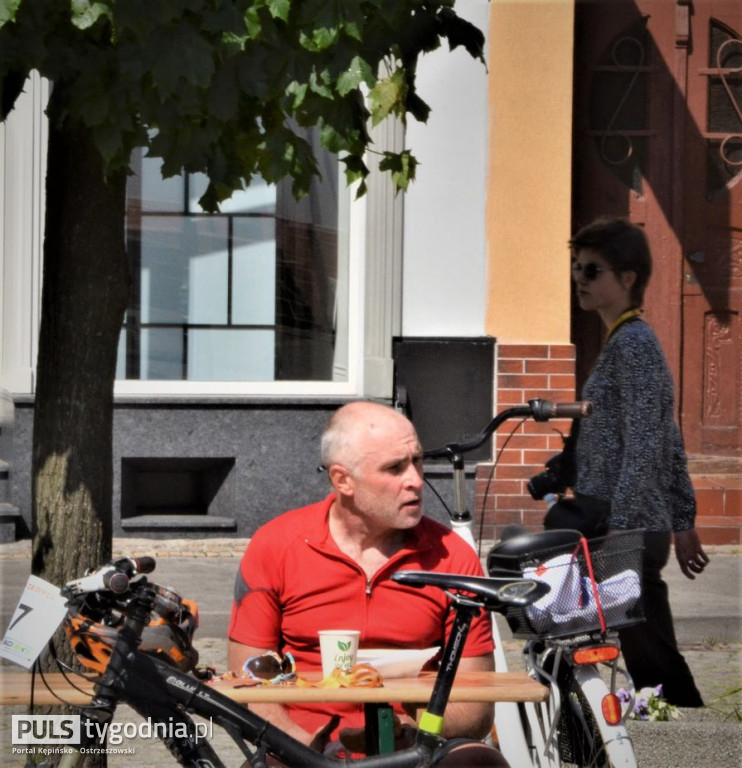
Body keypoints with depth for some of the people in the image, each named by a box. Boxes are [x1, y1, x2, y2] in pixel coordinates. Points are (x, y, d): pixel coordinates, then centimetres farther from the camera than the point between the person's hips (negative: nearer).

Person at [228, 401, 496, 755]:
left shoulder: (453, 558, 4)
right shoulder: (274, 547, 3)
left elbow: (476, 711, 6)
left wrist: (410, 729, -14)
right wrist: (307, 747, -15)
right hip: (303, 751, -1)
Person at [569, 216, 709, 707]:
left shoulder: (634, 344, -13)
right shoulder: (627, 342, 17)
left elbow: (643, 451, -20)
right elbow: (673, 447, 20)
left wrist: (615, 529, -23)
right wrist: (683, 523, 22)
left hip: (626, 536, -10)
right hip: (624, 533, 10)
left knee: (655, 661, -6)